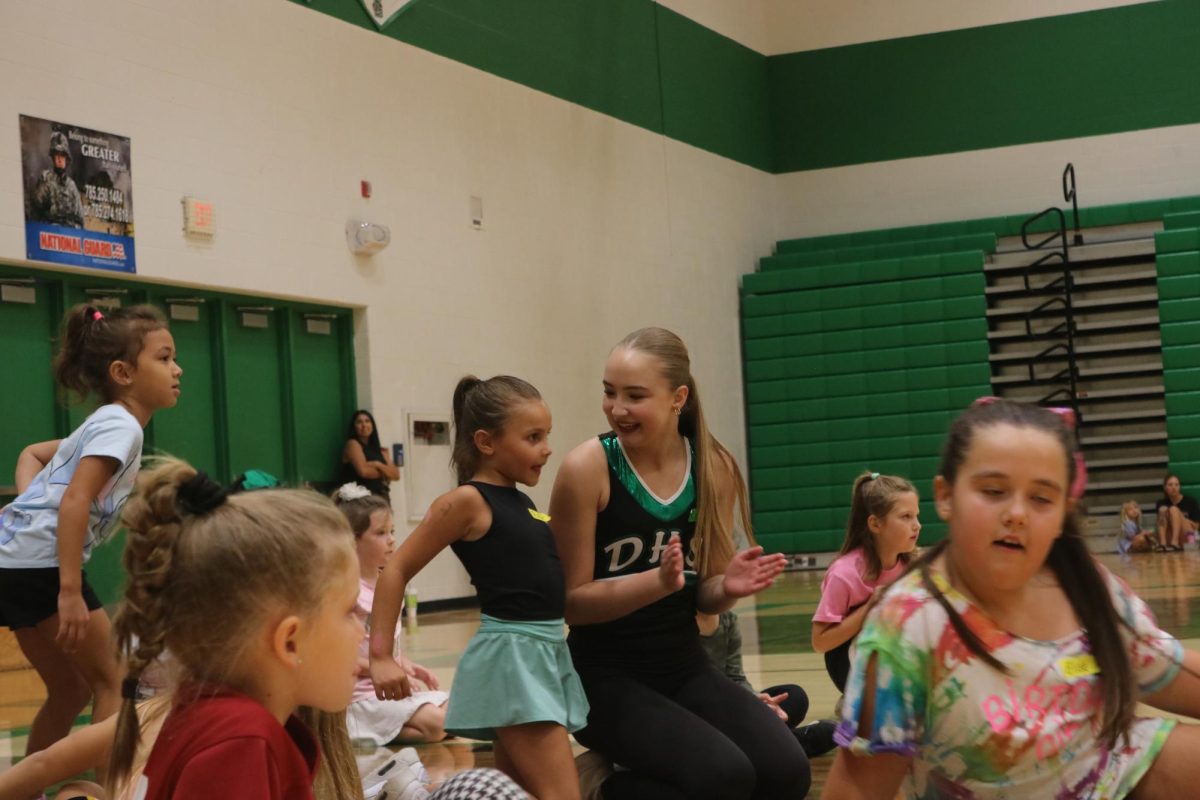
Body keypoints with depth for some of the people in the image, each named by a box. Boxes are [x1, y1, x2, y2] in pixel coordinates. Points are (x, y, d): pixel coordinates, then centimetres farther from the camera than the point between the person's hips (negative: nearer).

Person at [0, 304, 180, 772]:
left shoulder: (104, 424, 18)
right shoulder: (121, 426, -12)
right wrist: (70, 591, -26)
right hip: (41, 564, -10)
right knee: (112, 683, -1)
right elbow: (74, 503, -23)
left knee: (70, 689, 18)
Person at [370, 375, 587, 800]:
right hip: (510, 656, -9)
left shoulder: (523, 503, 12)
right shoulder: (468, 500, -11)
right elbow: (397, 570, -10)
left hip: (547, 653, 9)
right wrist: (381, 656, -14)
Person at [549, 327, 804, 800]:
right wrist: (659, 581, -26)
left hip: (685, 668, 5)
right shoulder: (588, 468, -13)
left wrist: (727, 587, -14)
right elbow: (570, 600, -12)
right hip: (607, 678, -5)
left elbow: (703, 597, 9)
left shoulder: (714, 468, 0)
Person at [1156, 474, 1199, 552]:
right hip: (1169, 540, 2)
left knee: (1173, 510, -20)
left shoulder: (1189, 500, -1)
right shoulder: (1161, 503, 5)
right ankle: (1162, 544, -35)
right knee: (1163, 509, -16)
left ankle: (1175, 543, -41)